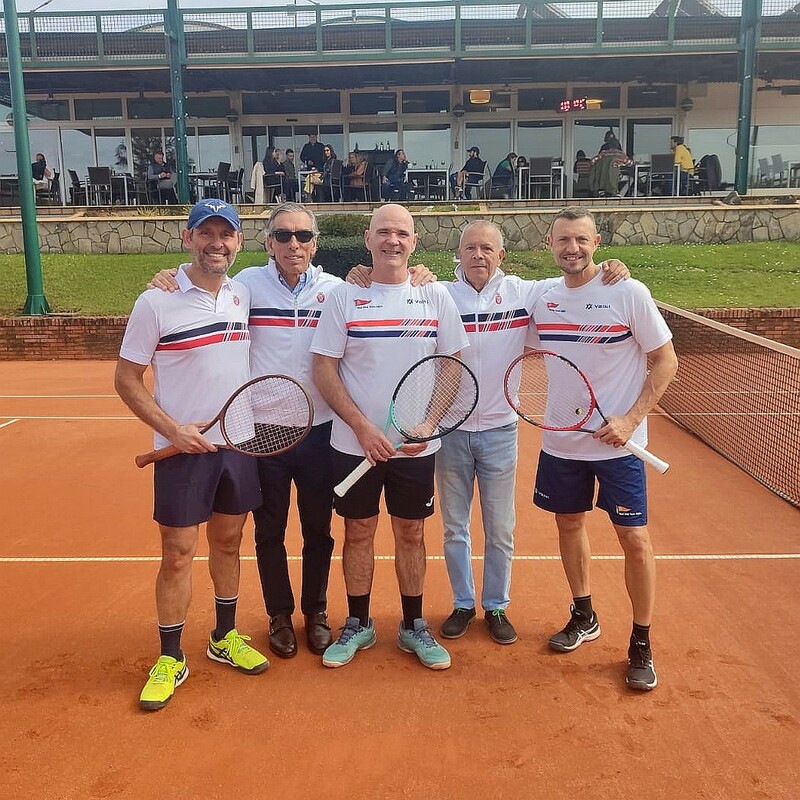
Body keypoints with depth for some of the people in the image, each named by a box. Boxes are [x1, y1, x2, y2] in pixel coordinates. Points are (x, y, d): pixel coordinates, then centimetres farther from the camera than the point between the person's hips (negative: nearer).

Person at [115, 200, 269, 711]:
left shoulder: (243, 295, 3)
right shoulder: (155, 303, -10)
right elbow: (126, 379, -6)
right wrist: (172, 428, -17)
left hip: (240, 442, 5)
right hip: (183, 448, -4)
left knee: (228, 542, 16)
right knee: (177, 555, 3)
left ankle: (225, 638, 34)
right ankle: (171, 659, 20)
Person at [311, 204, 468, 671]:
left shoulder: (436, 297, 1)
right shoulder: (344, 297, -3)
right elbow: (324, 369, -4)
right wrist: (362, 426, -15)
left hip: (417, 446, 1)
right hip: (355, 444, 0)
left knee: (412, 534, 11)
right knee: (359, 533, 11)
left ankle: (414, 626, 28)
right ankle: (358, 625, 28)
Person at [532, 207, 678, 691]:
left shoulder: (629, 293, -11)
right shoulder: (543, 298, 1)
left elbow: (666, 363, -8)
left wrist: (630, 420, -17)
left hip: (617, 442, -4)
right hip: (561, 441, 5)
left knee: (635, 539, -1)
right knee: (570, 524, 15)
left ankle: (642, 645, 18)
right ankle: (584, 617, 37)